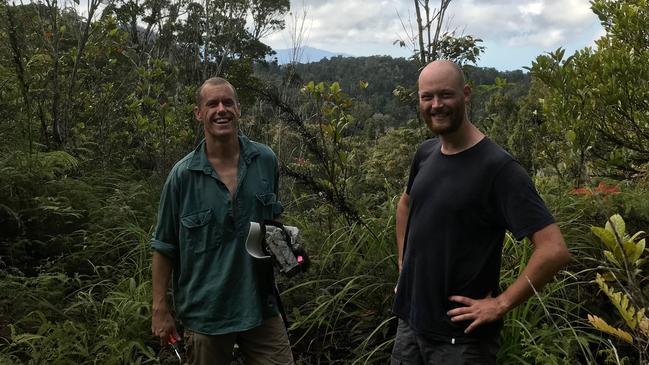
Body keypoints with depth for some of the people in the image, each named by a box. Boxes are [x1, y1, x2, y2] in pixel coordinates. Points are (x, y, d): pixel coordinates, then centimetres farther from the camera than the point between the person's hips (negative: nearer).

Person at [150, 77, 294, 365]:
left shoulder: (266, 161, -2)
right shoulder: (183, 175, -9)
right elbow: (164, 247, -3)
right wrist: (160, 309, -4)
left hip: (261, 307, 2)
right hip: (205, 313, -2)